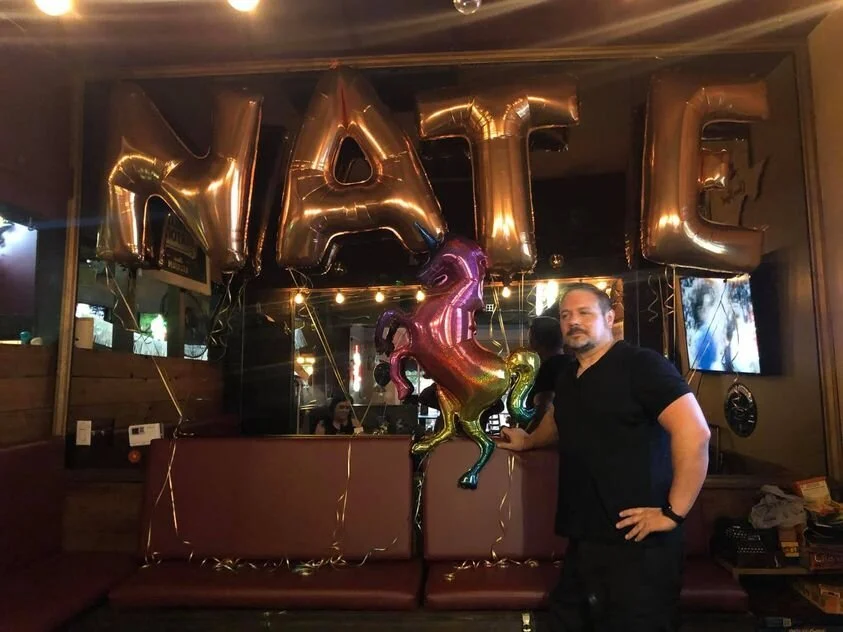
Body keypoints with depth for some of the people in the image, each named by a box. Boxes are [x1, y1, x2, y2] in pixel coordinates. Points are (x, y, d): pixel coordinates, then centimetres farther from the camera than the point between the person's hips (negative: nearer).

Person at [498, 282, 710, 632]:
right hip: (583, 542, 8)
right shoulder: (567, 378, 13)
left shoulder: (641, 365, -13)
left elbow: (694, 432, -22)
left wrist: (673, 513, -21)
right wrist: (527, 441, 42)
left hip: (637, 545, -8)